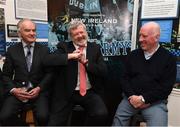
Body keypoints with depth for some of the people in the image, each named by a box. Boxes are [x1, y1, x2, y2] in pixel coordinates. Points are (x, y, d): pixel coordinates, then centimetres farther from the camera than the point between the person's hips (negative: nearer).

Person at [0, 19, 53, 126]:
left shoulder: (44, 50, 6)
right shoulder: (12, 50, 7)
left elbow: (49, 73, 4)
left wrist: (39, 88, -10)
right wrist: (13, 90, -9)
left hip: (38, 91, -1)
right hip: (17, 91, 1)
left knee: (43, 116, -24)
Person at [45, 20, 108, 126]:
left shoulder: (95, 48, 7)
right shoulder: (64, 47, 3)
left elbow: (104, 71, 0)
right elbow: (48, 60, -14)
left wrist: (86, 62, -12)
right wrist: (70, 56, -20)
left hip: (90, 93, 1)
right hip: (67, 93, 0)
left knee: (101, 114, -23)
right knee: (54, 123, -10)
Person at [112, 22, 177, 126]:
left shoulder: (168, 58, -1)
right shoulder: (134, 55, 9)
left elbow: (166, 87, -7)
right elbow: (125, 78, 7)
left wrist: (144, 99, -14)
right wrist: (132, 96, -9)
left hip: (155, 101, -2)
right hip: (132, 98, 2)